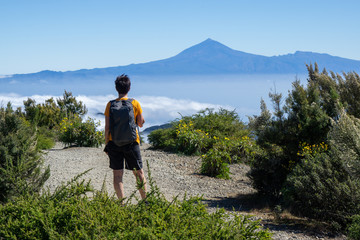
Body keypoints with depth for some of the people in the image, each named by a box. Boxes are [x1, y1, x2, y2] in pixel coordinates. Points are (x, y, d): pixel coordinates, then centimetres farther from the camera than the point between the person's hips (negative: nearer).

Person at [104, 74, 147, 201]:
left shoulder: (110, 104, -3)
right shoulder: (135, 103, -5)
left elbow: (107, 127, -4)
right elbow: (141, 123, 1)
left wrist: (106, 144, 4)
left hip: (114, 143, 0)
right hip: (131, 143, 0)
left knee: (117, 174, 5)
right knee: (139, 173, 11)